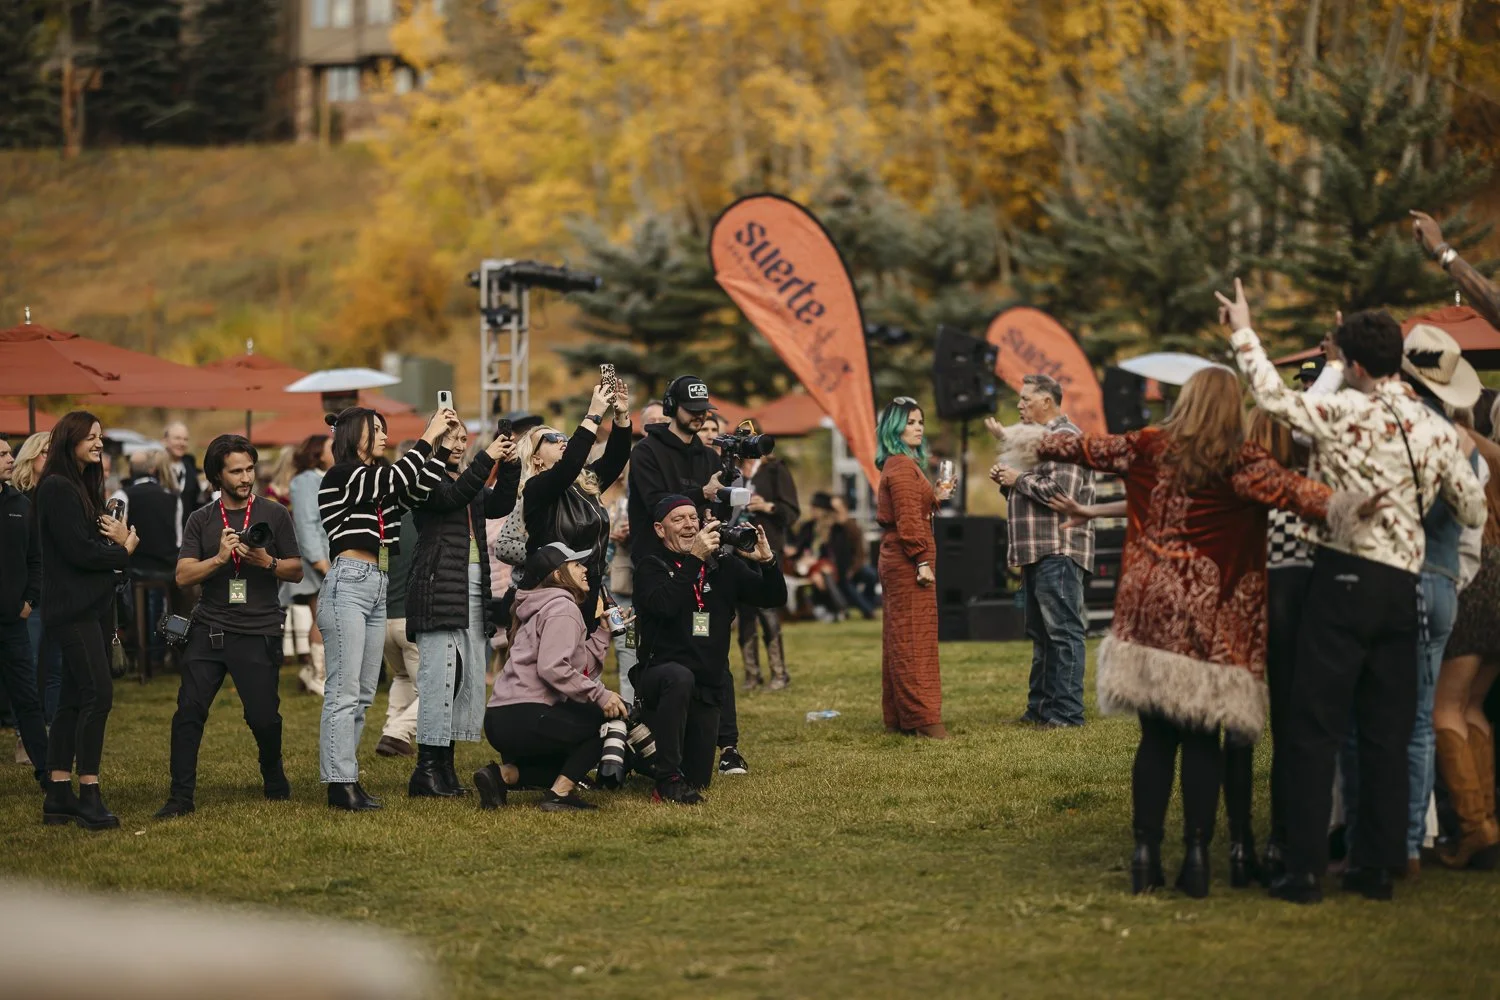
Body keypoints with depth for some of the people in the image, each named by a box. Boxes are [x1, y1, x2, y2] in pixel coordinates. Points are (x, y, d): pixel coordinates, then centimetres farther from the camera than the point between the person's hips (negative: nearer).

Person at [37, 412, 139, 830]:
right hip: (72, 606, -9)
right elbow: (79, 552, -18)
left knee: (74, 698, 8)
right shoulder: (57, 488, -12)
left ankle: (59, 797, 10)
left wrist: (119, 540, -8)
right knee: (98, 693, -14)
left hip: (94, 604, 9)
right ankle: (88, 797, -14)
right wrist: (123, 550, -2)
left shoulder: (84, 487, 18)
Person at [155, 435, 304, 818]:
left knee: (263, 716, -3)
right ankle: (181, 796, -2)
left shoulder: (274, 514, 6)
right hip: (209, 628, 1)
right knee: (189, 710, -7)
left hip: (259, 632, -1)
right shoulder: (201, 520, 9)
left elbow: (297, 571, 7)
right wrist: (219, 558, -16)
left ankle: (274, 781, 24)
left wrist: (267, 562, -12)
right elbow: (183, 575, -1)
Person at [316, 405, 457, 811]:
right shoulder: (340, 476, -4)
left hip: (377, 589, 9)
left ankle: (346, 778, 10)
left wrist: (443, 446, 5)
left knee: (363, 694, 7)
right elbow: (395, 480, -14)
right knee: (344, 690, -10)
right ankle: (340, 783, -11)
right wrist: (428, 437, -9)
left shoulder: (378, 482, 19)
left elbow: (420, 489, 10)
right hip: (348, 584, -9)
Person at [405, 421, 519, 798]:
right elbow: (451, 498, -19)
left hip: (474, 588, 8)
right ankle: (426, 768, -14)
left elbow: (500, 506, 8)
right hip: (439, 590, -8)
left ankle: (445, 763, 8)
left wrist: (509, 468, -6)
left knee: (471, 677, 4)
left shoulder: (471, 483, 23)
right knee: (440, 674, -13)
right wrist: (486, 460, -23)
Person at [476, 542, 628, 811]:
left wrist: (603, 632, 21)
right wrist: (601, 695, -19)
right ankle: (560, 793, -8)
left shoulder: (546, 608, 26)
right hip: (524, 717, -10)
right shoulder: (563, 607, -6)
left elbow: (581, 668, 16)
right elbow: (552, 668, -22)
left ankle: (504, 774, 6)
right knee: (616, 713, -1)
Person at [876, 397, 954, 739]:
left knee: (898, 640, 12)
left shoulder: (898, 466, 17)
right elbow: (908, 519, -21)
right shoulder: (903, 467, -14)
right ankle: (923, 718, -11)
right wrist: (922, 561, -22)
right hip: (907, 562, -10)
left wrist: (935, 497, 15)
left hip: (896, 561, 10)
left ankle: (897, 717, 16)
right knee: (915, 640, -10)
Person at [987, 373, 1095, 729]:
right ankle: (1040, 707, 20)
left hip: (1058, 552, -11)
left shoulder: (1065, 437, -10)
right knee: (1040, 633, 14)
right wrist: (1005, 478, 8)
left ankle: (1067, 712, -10)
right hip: (1038, 552, 11)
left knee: (1063, 631, -9)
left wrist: (1019, 479, -10)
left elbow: (1061, 491, -22)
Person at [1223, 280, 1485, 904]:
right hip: (1403, 586, 5)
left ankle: (1305, 869, -5)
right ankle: (1377, 866, 12)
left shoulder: (1346, 411, -8)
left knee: (1316, 729, -2)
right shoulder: (1438, 430, 7)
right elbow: (1474, 512, 12)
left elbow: (1274, 396, -6)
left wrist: (1242, 332, 8)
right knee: (1387, 732, 10)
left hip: (1345, 577, -5)